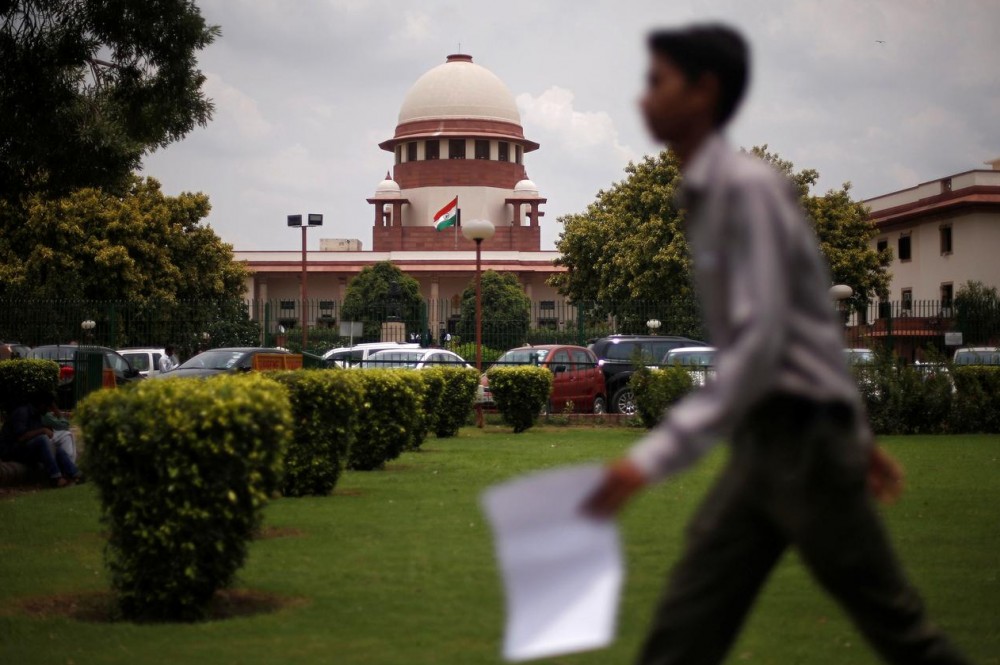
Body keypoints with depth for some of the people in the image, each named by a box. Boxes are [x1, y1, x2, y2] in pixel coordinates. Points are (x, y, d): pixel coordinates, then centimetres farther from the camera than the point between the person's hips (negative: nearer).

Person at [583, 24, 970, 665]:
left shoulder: (748, 187, -15)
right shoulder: (705, 196, 13)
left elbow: (759, 346, -23)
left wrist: (656, 455, -29)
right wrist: (859, 434, 26)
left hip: (804, 438, -8)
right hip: (761, 444, 9)